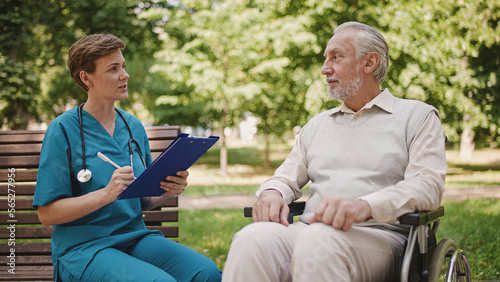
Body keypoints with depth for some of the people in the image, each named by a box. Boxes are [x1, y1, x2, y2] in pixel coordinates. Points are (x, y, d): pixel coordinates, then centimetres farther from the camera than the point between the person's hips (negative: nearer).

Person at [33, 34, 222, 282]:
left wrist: (167, 191, -5)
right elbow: (46, 213, -8)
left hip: (136, 237, 5)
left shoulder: (134, 126, 12)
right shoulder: (63, 130, -5)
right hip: (83, 246, -5)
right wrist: (106, 194, -21)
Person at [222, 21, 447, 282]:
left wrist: (364, 206, -23)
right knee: (251, 239, -32)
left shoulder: (417, 116, 11)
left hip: (378, 235, -4)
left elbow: (428, 184, -4)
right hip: (309, 229, 4)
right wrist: (272, 193, -3)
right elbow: (287, 178, 25)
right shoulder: (317, 124, 29)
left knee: (316, 242, -40)